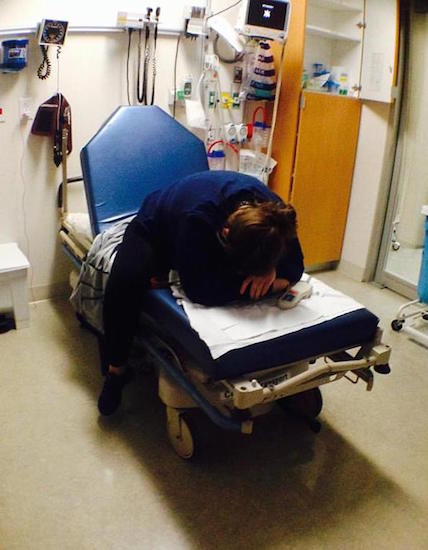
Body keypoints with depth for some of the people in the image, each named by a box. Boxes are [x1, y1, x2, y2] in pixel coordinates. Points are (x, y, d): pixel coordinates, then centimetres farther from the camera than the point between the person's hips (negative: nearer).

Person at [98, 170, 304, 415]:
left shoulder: (274, 211, -29)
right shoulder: (197, 217, -46)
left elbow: (295, 264, -18)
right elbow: (199, 290, -49)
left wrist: (272, 271, -41)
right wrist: (262, 282, -44)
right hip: (153, 231, -4)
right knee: (124, 282, -35)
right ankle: (117, 369, -10)